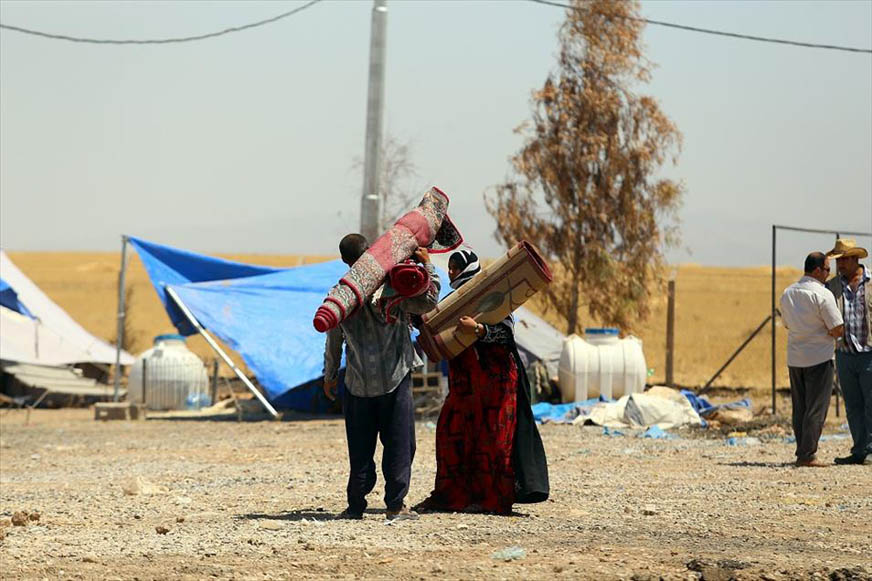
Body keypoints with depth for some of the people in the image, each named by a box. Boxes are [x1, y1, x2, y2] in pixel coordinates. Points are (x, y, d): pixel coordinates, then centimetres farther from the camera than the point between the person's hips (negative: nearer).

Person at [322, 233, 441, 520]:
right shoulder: (392, 289, -11)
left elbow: (333, 341, 8)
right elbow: (428, 301, -8)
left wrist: (329, 376, 22)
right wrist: (427, 265, 1)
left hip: (358, 385, 3)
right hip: (395, 379, -3)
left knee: (360, 448, 9)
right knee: (398, 444, 4)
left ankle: (356, 505, 10)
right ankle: (395, 505, 2)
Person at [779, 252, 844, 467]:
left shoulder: (788, 293, 8)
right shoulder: (822, 295, -14)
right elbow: (837, 329, -15)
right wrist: (829, 333, 6)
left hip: (794, 358, 7)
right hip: (819, 358, -7)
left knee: (800, 408, 12)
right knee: (816, 409, -3)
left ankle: (802, 452, 13)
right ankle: (807, 455, -5)